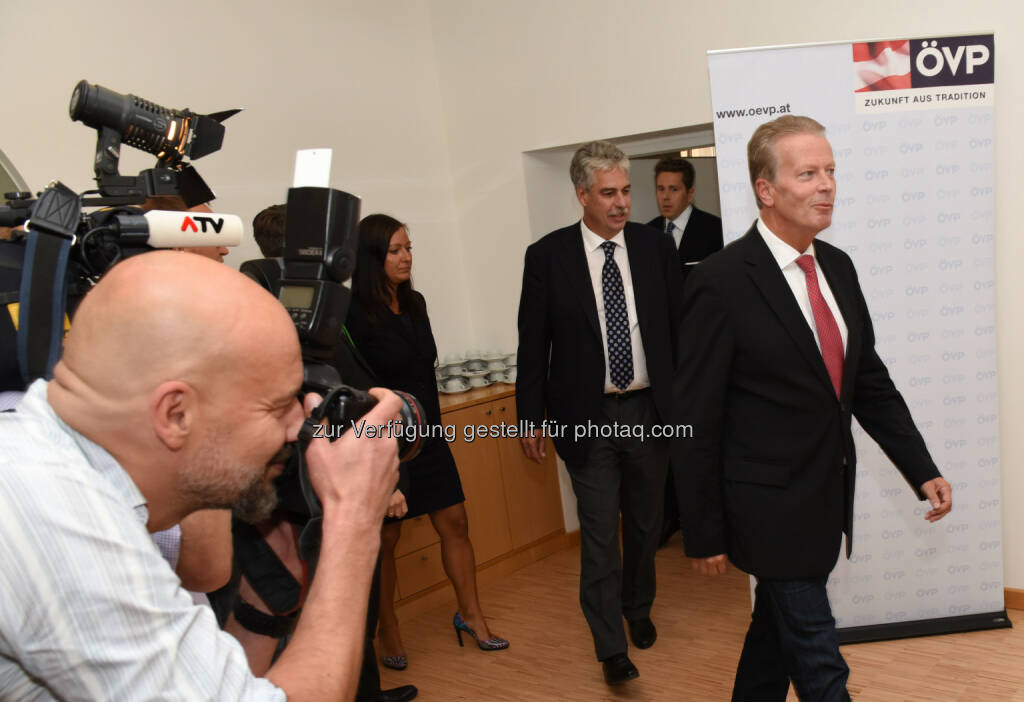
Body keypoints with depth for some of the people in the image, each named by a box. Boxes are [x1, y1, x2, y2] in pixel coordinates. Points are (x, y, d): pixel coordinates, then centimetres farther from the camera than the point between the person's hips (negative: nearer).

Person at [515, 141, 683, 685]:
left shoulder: (655, 247, -1)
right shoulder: (547, 256, -7)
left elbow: (678, 328, 4)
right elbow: (532, 343, -3)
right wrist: (531, 416, -3)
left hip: (649, 409, 3)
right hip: (587, 415, -3)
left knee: (644, 523, 20)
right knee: (599, 533, 1)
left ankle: (638, 609, 44)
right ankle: (611, 646, 15)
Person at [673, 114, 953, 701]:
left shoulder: (838, 267, 4)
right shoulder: (722, 284, -18)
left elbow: (871, 381, 12)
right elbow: (697, 420, -15)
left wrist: (923, 472, 7)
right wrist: (705, 535, -11)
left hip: (827, 499, 7)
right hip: (772, 508, -7)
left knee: (778, 628, 22)